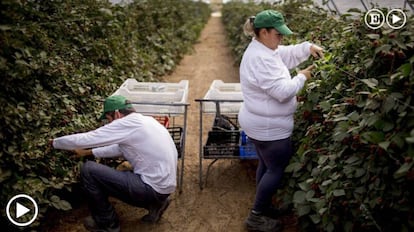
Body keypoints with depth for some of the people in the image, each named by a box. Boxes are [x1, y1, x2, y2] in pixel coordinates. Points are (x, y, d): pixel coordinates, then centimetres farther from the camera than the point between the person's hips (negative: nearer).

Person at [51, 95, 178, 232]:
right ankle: (155, 203, 17)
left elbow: (84, 139, -10)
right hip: (164, 185, 9)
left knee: (88, 170, -7)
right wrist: (88, 152, 29)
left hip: (153, 189, -9)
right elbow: (120, 148, 26)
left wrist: (55, 143, 8)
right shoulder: (144, 121, 12)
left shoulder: (126, 124, -15)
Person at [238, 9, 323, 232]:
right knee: (277, 169, 3)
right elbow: (283, 91, -30)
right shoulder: (261, 59, -28)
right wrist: (302, 77, -14)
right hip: (268, 126, -11)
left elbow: (288, 54, 18)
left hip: (260, 122, 11)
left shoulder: (261, 49, 6)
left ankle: (263, 206, 37)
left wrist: (308, 47, 2)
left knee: (266, 164, 22)